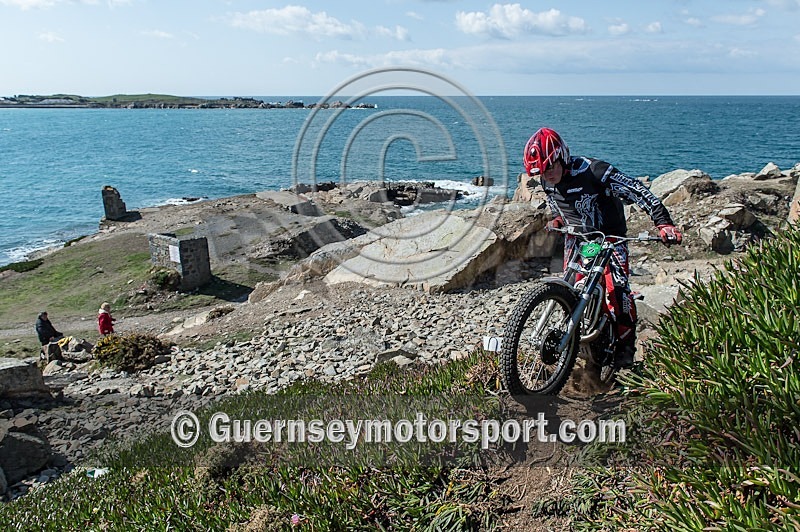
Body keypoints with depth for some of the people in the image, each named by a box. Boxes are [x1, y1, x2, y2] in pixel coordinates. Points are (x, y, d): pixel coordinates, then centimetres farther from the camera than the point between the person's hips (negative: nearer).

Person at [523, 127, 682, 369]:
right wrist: (556, 220, -8)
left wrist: (664, 223, -33)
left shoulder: (592, 171, -28)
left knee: (617, 288, -17)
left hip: (609, 234, -5)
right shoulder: (547, 182, -9)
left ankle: (625, 347, -4)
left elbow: (637, 190, -27)